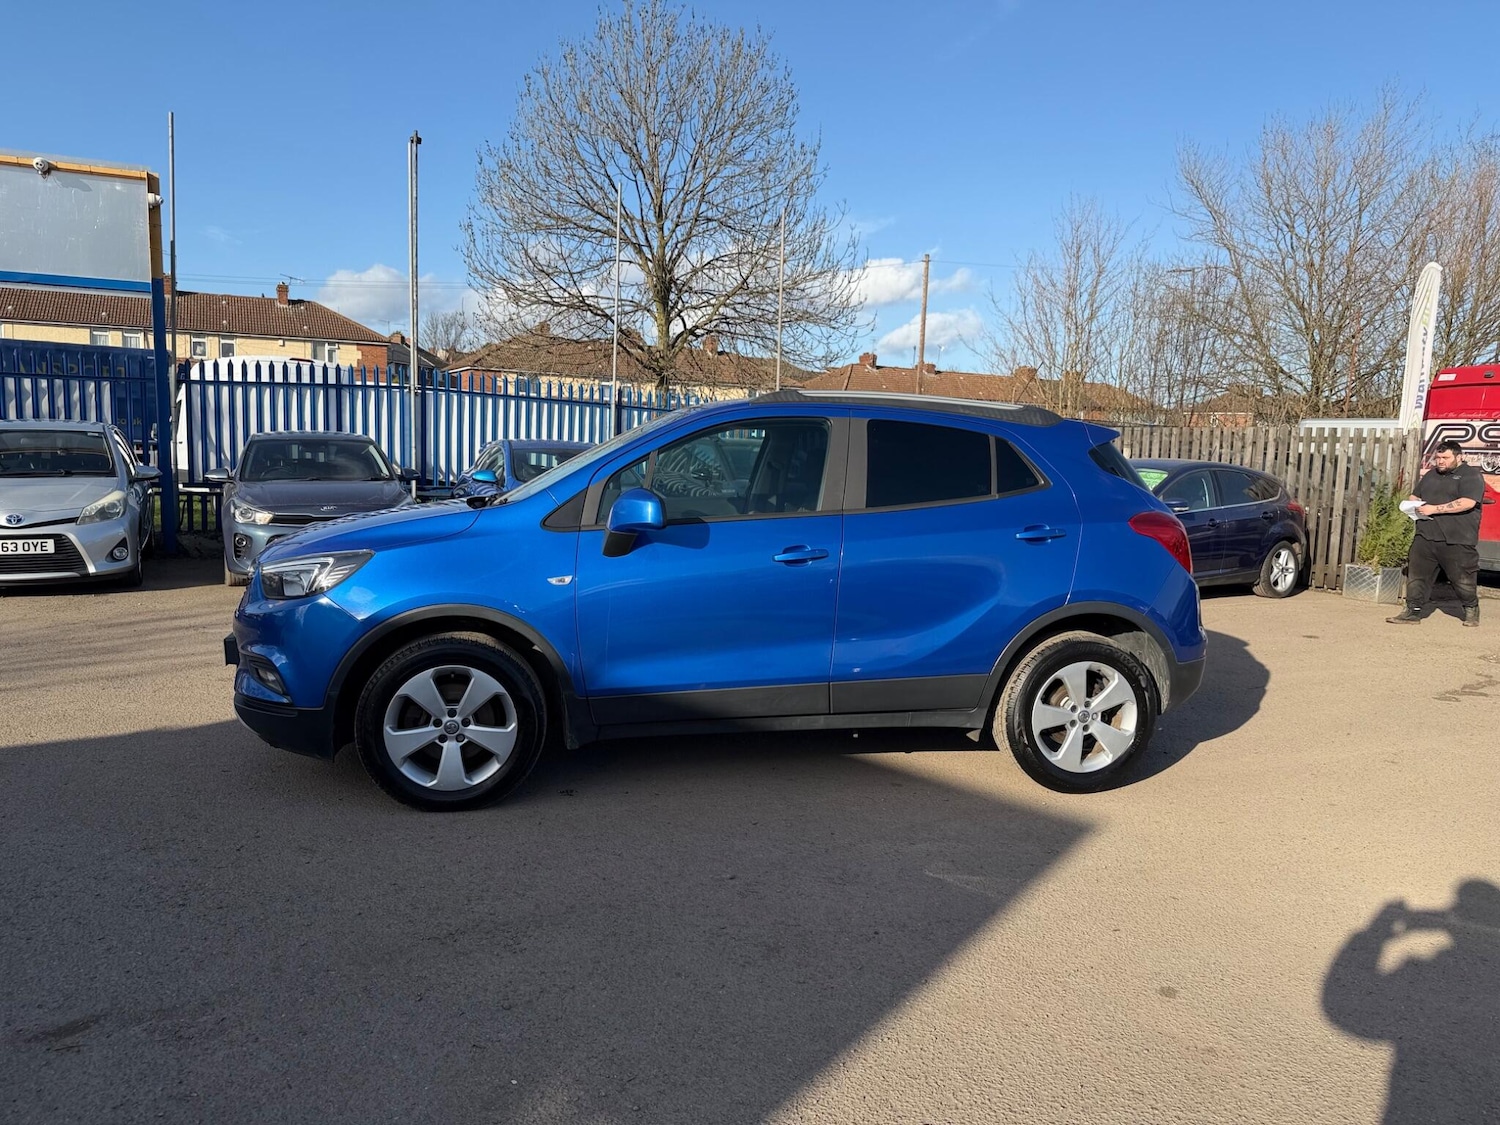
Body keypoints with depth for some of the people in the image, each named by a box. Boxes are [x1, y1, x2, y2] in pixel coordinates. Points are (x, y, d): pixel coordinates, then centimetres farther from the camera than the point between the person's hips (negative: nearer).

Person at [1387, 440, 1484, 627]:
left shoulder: (1471, 475, -4)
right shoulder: (1430, 475, 17)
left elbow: (1467, 503, -18)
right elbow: (1415, 496, 28)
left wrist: (1434, 509, -19)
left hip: (1456, 541, -6)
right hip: (1426, 536, 6)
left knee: (1462, 579, 5)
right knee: (1417, 574, 2)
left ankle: (1471, 610, 25)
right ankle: (1413, 612, 7)